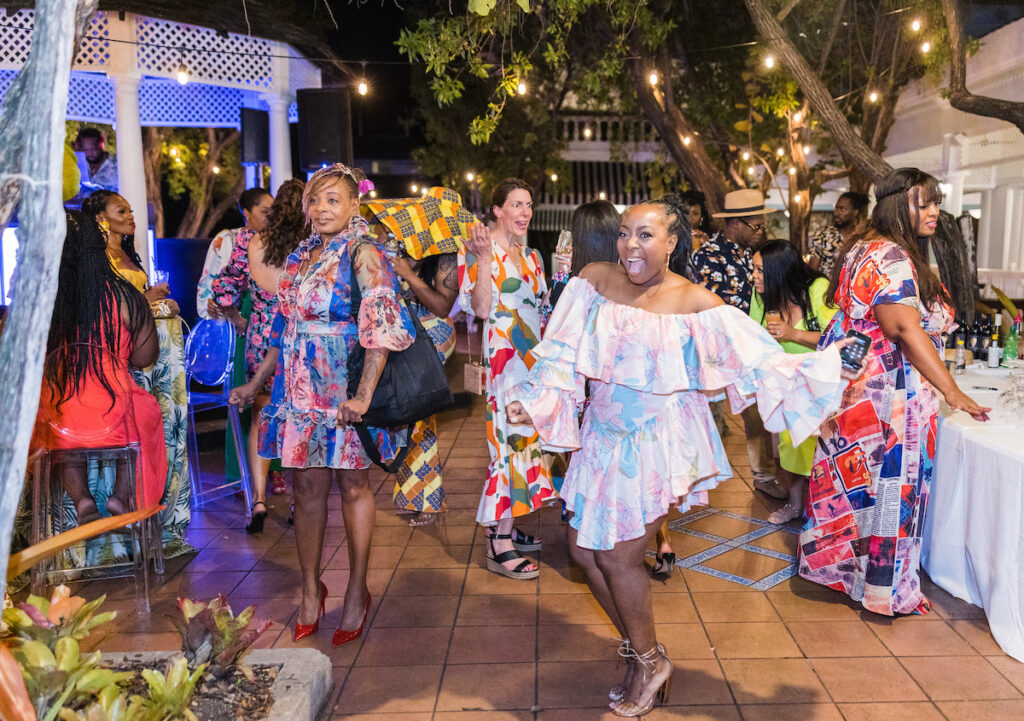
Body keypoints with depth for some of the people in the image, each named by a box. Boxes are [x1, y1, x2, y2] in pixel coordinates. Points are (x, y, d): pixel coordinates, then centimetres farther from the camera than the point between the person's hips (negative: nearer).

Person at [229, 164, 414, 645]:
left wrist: (364, 395, -26)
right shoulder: (302, 255, 14)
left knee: (352, 485, 5)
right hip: (302, 389, 6)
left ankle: (357, 592, 18)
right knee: (308, 485, 8)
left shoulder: (362, 253, -7)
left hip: (345, 392, -6)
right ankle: (311, 589, 21)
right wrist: (255, 383, 18)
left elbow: (382, 329, -17)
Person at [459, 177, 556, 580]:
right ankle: (498, 546, -3)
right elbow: (482, 309, -17)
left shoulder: (531, 256, 17)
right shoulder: (480, 251, -5)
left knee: (525, 437, 10)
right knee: (509, 438, -10)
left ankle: (508, 528, 21)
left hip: (532, 355, 8)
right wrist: (483, 259, -23)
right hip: (502, 356, -8)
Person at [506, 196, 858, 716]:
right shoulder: (595, 280, -2)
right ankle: (639, 649, 34)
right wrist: (531, 398, -7)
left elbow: (758, 358, -9)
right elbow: (563, 352, 1)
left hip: (659, 440, -5)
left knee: (618, 557, -2)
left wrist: (822, 372, -15)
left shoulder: (693, 302, -12)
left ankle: (649, 662, 27)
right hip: (604, 435, 5)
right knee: (583, 549, 10)